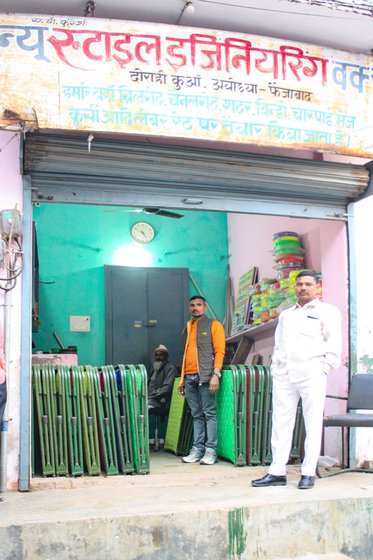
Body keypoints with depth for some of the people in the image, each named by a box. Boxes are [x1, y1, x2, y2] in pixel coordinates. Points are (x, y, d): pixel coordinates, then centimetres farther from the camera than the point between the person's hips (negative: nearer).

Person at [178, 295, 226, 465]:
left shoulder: (213, 325, 4)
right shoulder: (189, 327, 21)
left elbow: (219, 351, -4)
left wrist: (216, 374, -15)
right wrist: (182, 379, 17)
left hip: (205, 376, -5)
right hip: (190, 377, 6)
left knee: (209, 413, -5)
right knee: (196, 415, 7)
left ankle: (211, 450, -4)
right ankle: (197, 449, 10)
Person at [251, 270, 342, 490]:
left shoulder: (327, 311, 7)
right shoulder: (286, 315, 23)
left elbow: (334, 346, -1)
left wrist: (323, 370, -8)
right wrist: (276, 368, 11)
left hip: (311, 374, -5)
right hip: (283, 375, 5)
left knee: (313, 424, -2)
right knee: (280, 423, 3)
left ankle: (308, 473, 5)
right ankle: (277, 472, 8)